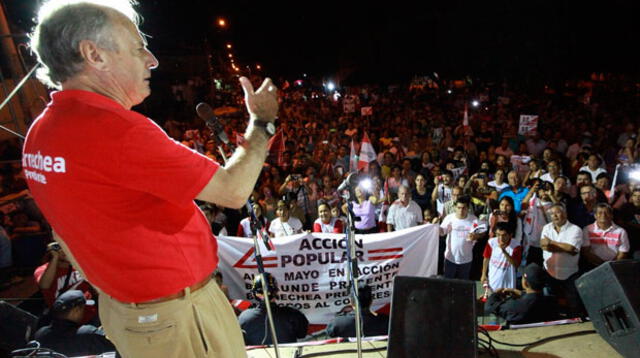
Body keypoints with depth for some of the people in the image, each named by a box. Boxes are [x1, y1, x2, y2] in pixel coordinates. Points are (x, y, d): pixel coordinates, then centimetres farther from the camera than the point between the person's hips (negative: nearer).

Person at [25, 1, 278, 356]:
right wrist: (261, 121, -10)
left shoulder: (39, 134, 1)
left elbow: (67, 232, 11)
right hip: (176, 317, -8)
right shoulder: (114, 128, -28)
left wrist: (108, 288, 22)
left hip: (122, 309, 9)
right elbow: (233, 190, -25)